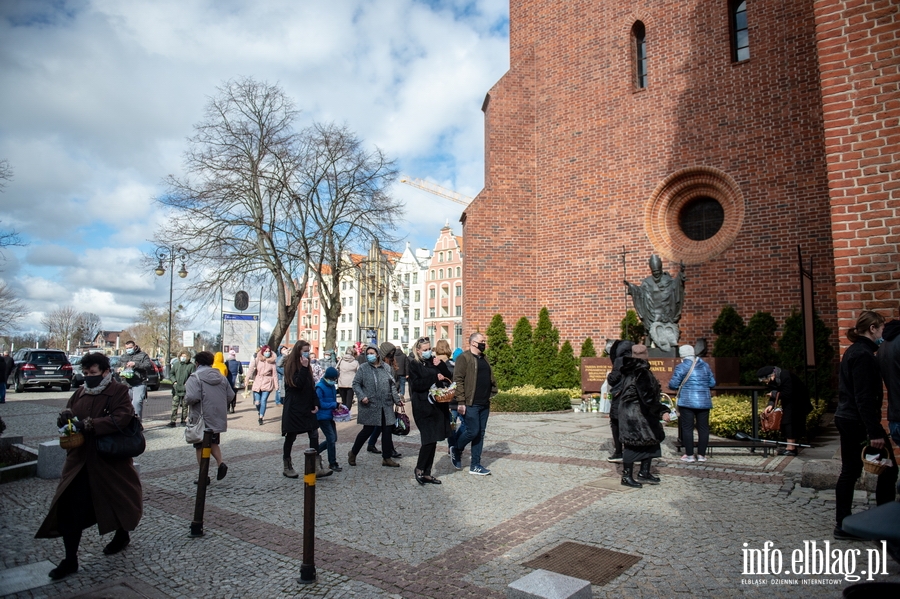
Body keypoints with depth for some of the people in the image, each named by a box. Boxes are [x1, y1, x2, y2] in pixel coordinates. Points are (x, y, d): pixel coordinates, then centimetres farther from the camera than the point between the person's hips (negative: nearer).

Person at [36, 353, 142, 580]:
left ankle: (122, 535, 40)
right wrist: (65, 417, -10)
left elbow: (122, 418, -25)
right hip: (79, 462, 5)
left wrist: (90, 425, -29)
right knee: (69, 508, 0)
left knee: (118, 500, 13)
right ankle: (70, 560, 11)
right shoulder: (80, 393, 8)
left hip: (111, 461, -5)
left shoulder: (119, 391, -10)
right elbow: (66, 419, 14)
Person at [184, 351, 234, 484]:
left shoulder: (195, 377, -13)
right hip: (218, 418, 5)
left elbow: (192, 397, -25)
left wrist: (186, 399, -4)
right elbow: (230, 396, 5)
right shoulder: (221, 377, 6)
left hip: (201, 419, -5)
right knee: (213, 443, 22)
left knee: (201, 447, 8)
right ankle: (221, 463, 0)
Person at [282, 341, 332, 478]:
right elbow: (297, 384, -21)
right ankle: (287, 467, 19)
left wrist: (316, 403, 4)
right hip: (294, 408, -6)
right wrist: (304, 368, -22)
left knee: (314, 435, -2)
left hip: (307, 407, 6)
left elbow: (312, 386, 12)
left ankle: (317, 467, -3)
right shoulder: (290, 365, -7)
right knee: (291, 436, 5)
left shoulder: (307, 366, 12)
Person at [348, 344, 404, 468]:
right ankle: (353, 453, 23)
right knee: (367, 430, 2)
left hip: (386, 406, 4)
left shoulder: (387, 368, 7)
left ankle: (387, 458, 18)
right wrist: (362, 396, -16)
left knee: (387, 431, 6)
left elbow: (392, 385, 12)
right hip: (370, 406, -4)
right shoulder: (363, 368, -3)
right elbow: (356, 384, -2)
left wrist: (397, 399, 6)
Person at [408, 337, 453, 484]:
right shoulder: (414, 364, -1)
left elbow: (449, 378, 10)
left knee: (432, 441, 6)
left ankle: (427, 473, 16)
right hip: (423, 407, -5)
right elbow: (416, 384, -13)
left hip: (438, 405, 5)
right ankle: (419, 468, 10)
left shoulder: (434, 361, 14)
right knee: (429, 439, -11)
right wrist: (435, 377, -15)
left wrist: (441, 366, -5)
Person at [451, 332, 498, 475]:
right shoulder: (464, 358, -9)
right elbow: (458, 380, -15)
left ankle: (475, 465, 16)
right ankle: (456, 451, 20)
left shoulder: (483, 358, 16)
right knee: (473, 431, -8)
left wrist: (491, 394, 13)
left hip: (484, 404, 8)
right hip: (470, 404, -8)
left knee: (480, 433, 9)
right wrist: (461, 402, -18)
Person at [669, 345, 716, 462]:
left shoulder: (681, 367, -7)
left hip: (687, 402, -4)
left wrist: (681, 386, 12)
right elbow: (712, 383, 11)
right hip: (704, 401, 4)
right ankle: (701, 455, 14)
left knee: (687, 428, 3)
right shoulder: (705, 366, 7)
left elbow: (673, 385, -9)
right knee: (703, 428, 10)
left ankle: (689, 455, 5)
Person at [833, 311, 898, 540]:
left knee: (849, 471, 11)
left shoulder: (852, 352, 13)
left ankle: (843, 526, 16)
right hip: (860, 423, -9)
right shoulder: (864, 355, -15)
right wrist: (875, 432, -21)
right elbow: (865, 398, -20)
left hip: (845, 419, 9)